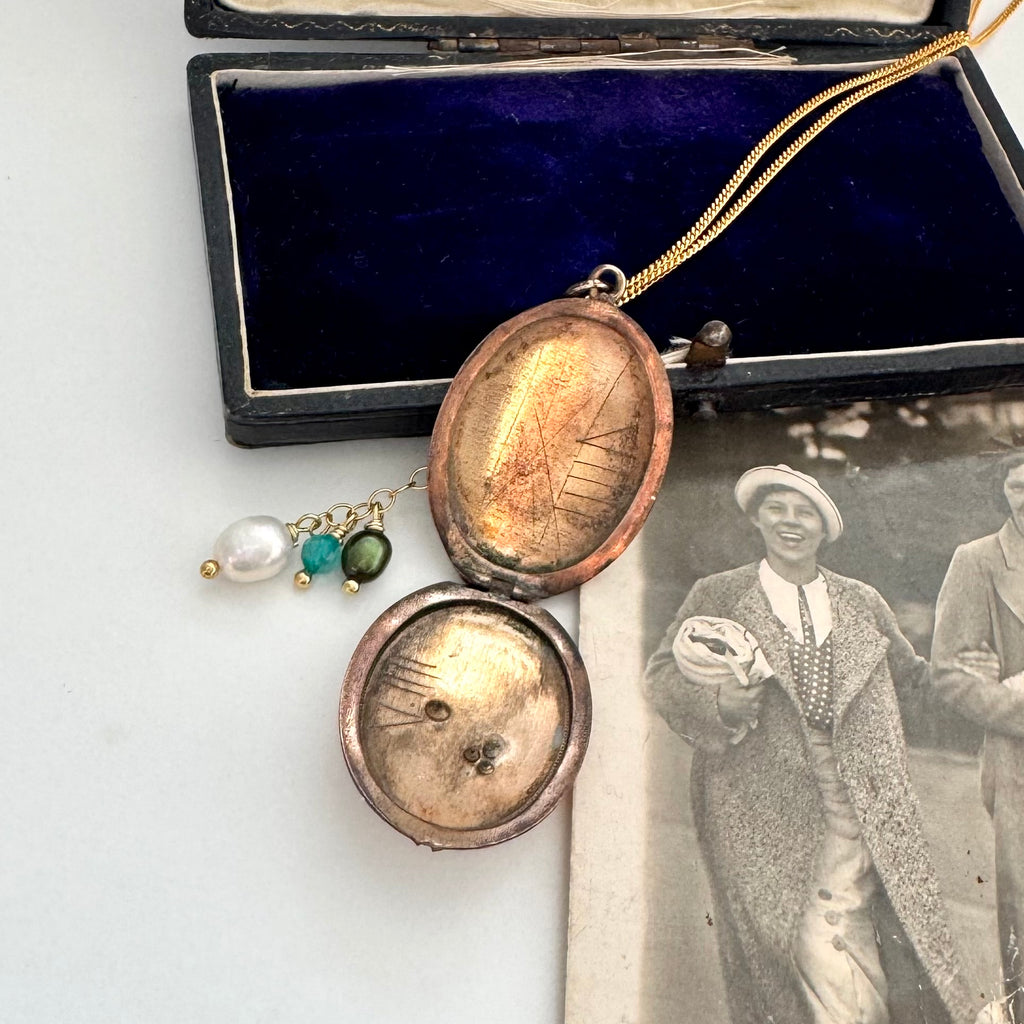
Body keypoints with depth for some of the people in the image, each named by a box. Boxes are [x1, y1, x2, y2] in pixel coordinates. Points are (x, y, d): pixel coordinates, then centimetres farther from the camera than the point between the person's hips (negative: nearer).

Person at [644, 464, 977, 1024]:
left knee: (825, 946, -5)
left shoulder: (863, 602, 15)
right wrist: (718, 704, -13)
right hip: (761, 808, -2)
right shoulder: (716, 596, 5)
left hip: (853, 808, 2)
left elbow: (905, 667, 32)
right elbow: (663, 673, 2)